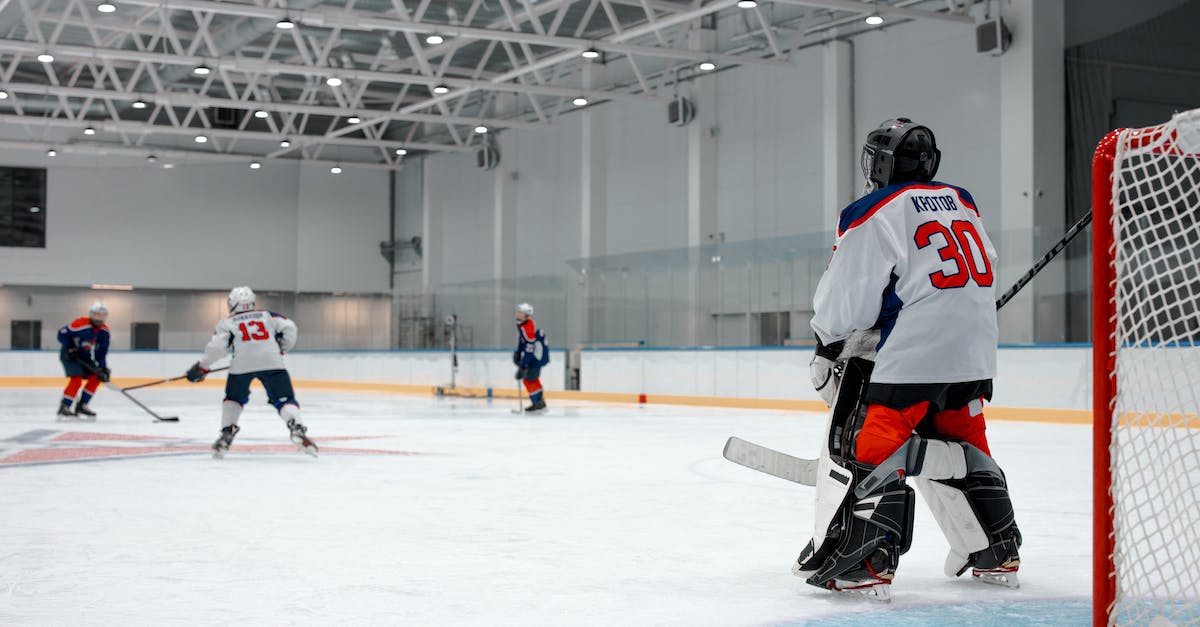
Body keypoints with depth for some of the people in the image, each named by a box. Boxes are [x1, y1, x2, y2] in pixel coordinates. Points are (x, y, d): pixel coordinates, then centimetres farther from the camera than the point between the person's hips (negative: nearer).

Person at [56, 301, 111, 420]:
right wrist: (69, 347, -25)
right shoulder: (79, 324, -25)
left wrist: (103, 369, -10)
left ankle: (81, 406, 6)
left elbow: (101, 353, -2)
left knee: (96, 378, -3)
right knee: (76, 379, -21)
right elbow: (62, 334, -16)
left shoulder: (105, 332, -6)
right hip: (69, 355, -7)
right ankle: (63, 408, -16)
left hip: (85, 356, 7)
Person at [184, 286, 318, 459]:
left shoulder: (227, 323, 20)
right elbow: (289, 328, 14)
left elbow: (217, 347, 7)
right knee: (284, 399, 4)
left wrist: (201, 367, 18)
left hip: (242, 364, 0)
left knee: (234, 398, 25)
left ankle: (227, 433, 16)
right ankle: (297, 429, -20)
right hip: (272, 362, 0)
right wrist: (282, 350, 26)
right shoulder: (267, 315, 25)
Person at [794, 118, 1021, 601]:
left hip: (912, 352, -8)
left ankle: (861, 562, -14)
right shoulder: (962, 203, 16)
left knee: (867, 446, -5)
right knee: (959, 446, 21)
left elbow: (845, 300, -7)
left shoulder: (873, 214, -6)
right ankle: (995, 555, 26)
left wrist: (829, 345, 12)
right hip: (974, 350, 8)